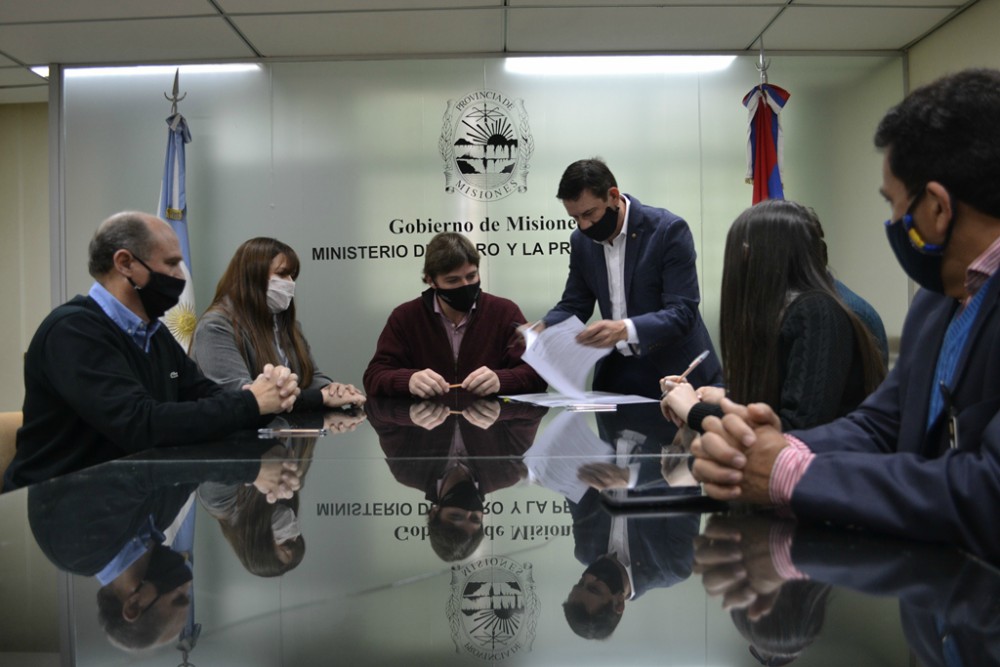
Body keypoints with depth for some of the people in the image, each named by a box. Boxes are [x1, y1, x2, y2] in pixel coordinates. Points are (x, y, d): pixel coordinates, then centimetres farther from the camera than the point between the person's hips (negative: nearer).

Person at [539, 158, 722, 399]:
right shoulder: (582, 240, 3)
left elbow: (682, 313, -20)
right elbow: (573, 306, 9)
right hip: (616, 373, 4)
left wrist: (625, 330, -36)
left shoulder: (669, 229, -14)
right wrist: (542, 327, -12)